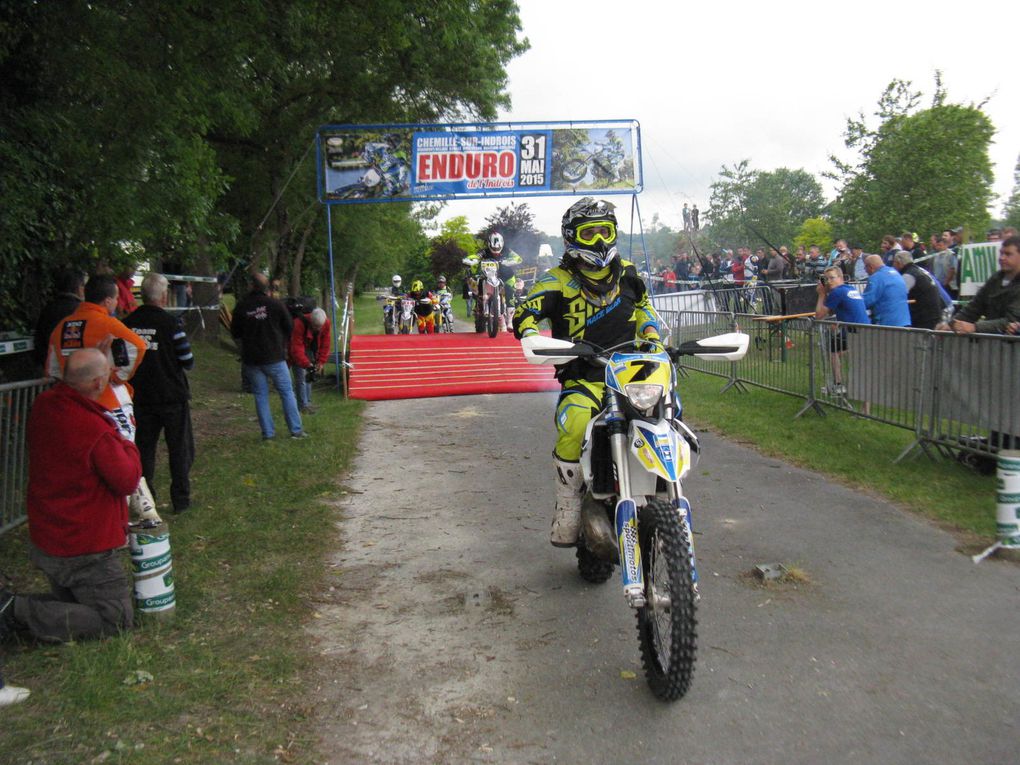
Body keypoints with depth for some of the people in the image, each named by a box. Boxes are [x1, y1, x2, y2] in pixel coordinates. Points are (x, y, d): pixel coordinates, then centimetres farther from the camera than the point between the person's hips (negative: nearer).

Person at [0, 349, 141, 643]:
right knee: (117, 619, 2)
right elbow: (127, 481, -19)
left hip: (43, 543, 8)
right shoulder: (97, 431, -27)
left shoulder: (43, 407, -5)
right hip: (86, 550, -8)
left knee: (71, 605, 26)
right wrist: (127, 446, -1)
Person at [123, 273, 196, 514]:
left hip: (140, 397, 4)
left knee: (144, 448, 14)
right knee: (180, 448, 9)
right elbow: (188, 362, -13)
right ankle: (180, 499, 12)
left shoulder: (128, 323, -1)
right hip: (172, 395, -4)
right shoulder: (171, 323, -15)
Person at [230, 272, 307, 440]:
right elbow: (290, 327, 0)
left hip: (251, 359, 2)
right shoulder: (276, 304, -8)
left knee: (260, 395, 9)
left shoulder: (241, 307, -3)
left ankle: (268, 433, 8)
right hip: (274, 357, -2)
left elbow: (235, 333, 6)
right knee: (287, 392, 7)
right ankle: (296, 430, 8)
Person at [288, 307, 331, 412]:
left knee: (309, 376, 10)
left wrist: (321, 362, -13)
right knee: (301, 377, -10)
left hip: (310, 350, 5)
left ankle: (308, 402, 20)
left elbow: (325, 344, -10)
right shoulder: (299, 324, -37)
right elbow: (297, 348, -37)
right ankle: (303, 405, -3)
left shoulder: (325, 323, -21)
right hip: (296, 351, -5)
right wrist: (307, 364, -42)